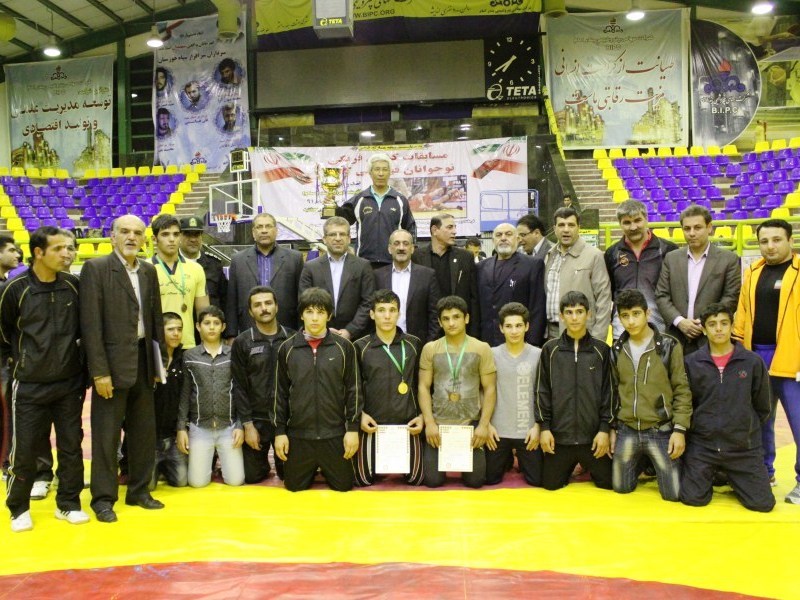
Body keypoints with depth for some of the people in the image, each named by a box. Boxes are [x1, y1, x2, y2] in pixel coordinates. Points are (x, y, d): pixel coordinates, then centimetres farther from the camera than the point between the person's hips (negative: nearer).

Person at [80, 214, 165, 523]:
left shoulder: (149, 271, 9)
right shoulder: (95, 268, -8)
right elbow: (91, 324, -13)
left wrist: (158, 362, 8)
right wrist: (99, 371, -16)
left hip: (143, 361, 6)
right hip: (112, 362, -6)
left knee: (144, 430, 13)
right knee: (106, 434, 3)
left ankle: (139, 490, 27)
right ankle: (103, 498, 17)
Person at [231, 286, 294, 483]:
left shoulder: (293, 339, 0)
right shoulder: (242, 342, -2)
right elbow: (239, 387, -4)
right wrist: (247, 424, -9)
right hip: (256, 419, 0)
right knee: (251, 476, 4)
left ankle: (279, 464, 38)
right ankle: (263, 463, 37)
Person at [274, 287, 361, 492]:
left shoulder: (344, 347, -4)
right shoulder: (287, 348, -1)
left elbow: (353, 389, -1)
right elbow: (281, 392, 4)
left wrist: (353, 428, -4)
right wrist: (280, 431, 2)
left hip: (334, 433, -1)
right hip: (298, 434, 1)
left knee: (343, 485, 10)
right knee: (294, 486, 12)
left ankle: (326, 469, 41)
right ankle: (312, 469, 43)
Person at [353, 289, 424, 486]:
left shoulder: (414, 344, 1)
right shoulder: (360, 347, -2)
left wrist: (422, 415, 0)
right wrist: (360, 414, -8)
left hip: (407, 423, 1)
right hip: (372, 424, -1)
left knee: (415, 479, 4)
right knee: (365, 480, 3)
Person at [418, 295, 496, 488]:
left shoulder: (482, 348, 0)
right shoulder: (430, 349, 2)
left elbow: (489, 389, 0)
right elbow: (423, 387, 1)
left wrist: (484, 424, -9)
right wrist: (429, 423, -9)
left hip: (472, 423, 0)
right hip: (438, 423, 1)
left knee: (475, 480, -2)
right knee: (432, 480, -2)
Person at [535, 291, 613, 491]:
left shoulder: (602, 350, 0)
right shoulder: (550, 349, 0)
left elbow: (608, 392, 0)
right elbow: (542, 391, 1)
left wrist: (605, 429, -6)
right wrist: (544, 427, -5)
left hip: (593, 435, 0)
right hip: (559, 435, 0)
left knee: (608, 483, 5)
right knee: (551, 484, 7)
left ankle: (588, 467, 37)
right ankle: (570, 467, 39)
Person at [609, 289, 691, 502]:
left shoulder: (669, 346, -7)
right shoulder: (617, 350, 4)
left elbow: (682, 391, -6)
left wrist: (680, 429, -11)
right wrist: (612, 428, 10)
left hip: (661, 431, -3)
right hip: (626, 431, 3)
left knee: (673, 493, -3)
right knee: (621, 487, 7)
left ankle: (657, 465, 29)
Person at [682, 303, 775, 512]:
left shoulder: (753, 362, -3)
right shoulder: (692, 363, -2)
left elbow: (763, 408, 7)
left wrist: (745, 428, 7)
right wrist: (699, 427, 2)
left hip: (744, 448, 1)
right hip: (702, 446, 0)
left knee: (762, 503, -7)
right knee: (693, 498, -11)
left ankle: (731, 477, 24)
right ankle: (708, 476, 22)